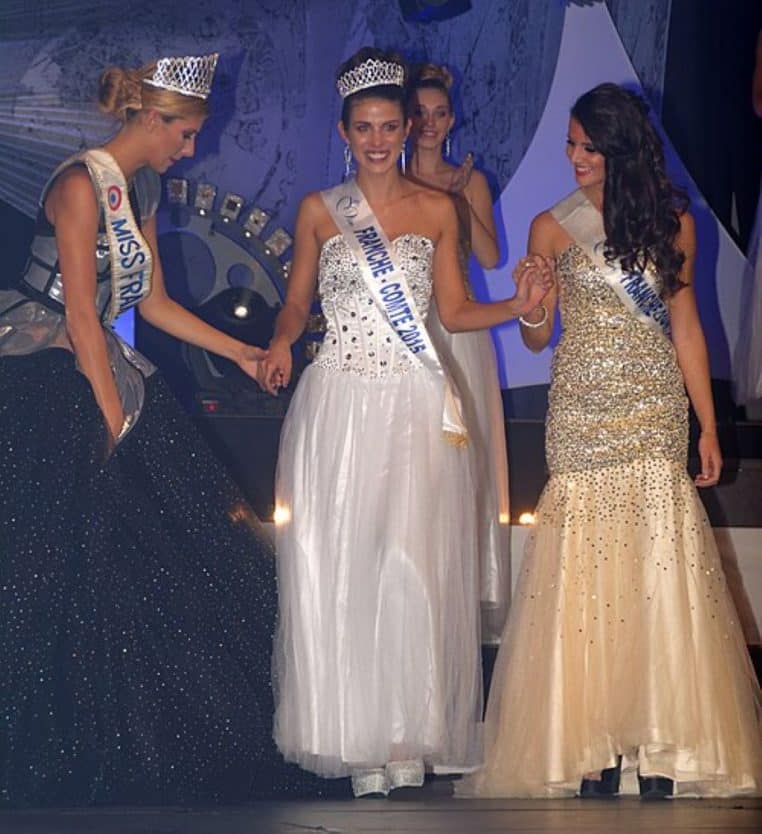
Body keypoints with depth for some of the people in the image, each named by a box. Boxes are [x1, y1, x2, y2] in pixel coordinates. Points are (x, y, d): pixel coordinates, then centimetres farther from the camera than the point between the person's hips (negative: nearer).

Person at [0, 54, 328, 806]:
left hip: (104, 372, 9)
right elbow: (81, 312, -17)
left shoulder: (140, 192, 14)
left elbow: (153, 302, 20)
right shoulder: (82, 183, -14)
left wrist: (241, 353, 21)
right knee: (70, 568, -8)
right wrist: (113, 419, -16)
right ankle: (72, 757, 1)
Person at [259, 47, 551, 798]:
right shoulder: (318, 211, 7)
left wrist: (518, 305, -5)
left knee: (414, 565, -4)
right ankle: (356, 736, 6)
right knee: (340, 563, -2)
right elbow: (296, 302, 11)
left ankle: (411, 734, 4)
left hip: (416, 406, 0)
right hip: (338, 405, 0)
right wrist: (281, 343, -9)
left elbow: (454, 312, 11)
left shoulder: (437, 211, 8)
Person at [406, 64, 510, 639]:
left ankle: (469, 587, 4)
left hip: (456, 328, 0)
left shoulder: (470, 181, 8)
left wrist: (460, 199, -10)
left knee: (462, 450, -2)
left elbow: (490, 257, -3)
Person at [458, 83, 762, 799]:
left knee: (658, 570, -4)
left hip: (656, 409, 1)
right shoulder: (553, 227, 5)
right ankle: (595, 748, -1)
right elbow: (537, 338, 6)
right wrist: (532, 309, -18)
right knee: (588, 575, -4)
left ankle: (660, 750, 1)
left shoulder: (671, 221, 8)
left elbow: (685, 326, 11)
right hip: (582, 410, -1)